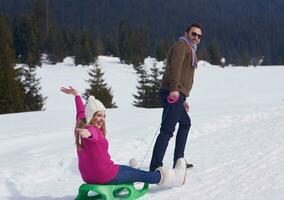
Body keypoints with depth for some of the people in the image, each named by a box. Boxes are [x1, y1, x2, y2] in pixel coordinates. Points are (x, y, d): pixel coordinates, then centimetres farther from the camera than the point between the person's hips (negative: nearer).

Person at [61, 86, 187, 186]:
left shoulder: (82, 125, 3)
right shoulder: (92, 129, -25)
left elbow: (81, 112, 24)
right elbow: (92, 133, -51)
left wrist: (77, 95, 43)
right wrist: (88, 133, -76)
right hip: (105, 177, -9)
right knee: (140, 174, 11)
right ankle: (174, 177, 29)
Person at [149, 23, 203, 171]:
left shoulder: (190, 50, 29)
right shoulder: (181, 46, -3)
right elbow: (175, 67, -20)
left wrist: (183, 100, 31)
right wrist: (174, 89, -32)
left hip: (177, 95, 11)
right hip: (173, 94, -11)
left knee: (185, 123, 25)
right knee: (167, 130, -17)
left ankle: (178, 161, 29)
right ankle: (155, 167, -23)